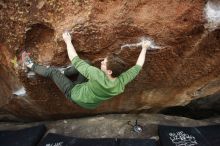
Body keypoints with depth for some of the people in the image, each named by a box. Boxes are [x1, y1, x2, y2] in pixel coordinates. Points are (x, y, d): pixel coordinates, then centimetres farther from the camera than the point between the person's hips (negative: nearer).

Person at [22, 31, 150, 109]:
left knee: (53, 71, 3)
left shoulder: (98, 76, -45)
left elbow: (75, 60, -34)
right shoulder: (122, 82, -29)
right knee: (86, 62, 3)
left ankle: (32, 66, 33)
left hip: (74, 93, -5)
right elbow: (138, 66, -12)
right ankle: (63, 73, 24)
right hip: (88, 96, 5)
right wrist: (144, 49, 1)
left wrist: (68, 41, -18)